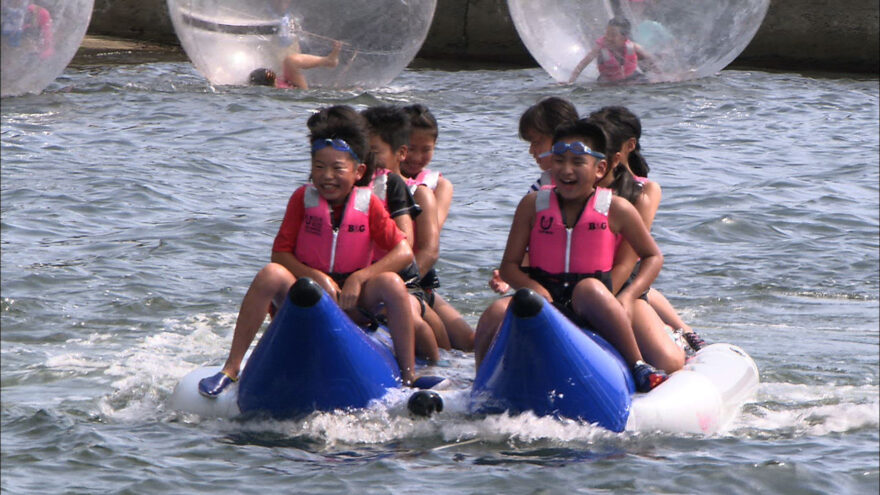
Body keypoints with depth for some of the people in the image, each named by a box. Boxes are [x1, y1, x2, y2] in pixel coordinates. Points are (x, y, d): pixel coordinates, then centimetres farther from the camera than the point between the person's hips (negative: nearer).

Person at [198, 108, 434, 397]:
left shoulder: (369, 204, -4)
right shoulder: (303, 198, -2)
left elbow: (404, 253, -12)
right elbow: (280, 253, -5)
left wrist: (358, 278, -23)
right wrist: (318, 278, -20)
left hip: (351, 299, 0)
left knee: (391, 283, -28)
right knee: (270, 275, -29)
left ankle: (409, 376, -21)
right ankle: (231, 369, -26)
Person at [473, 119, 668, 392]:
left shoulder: (616, 209, 3)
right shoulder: (533, 205, 6)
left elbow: (653, 256, 11)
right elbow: (509, 265, 5)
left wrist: (628, 296, -7)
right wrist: (534, 287, -17)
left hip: (590, 315, -1)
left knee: (589, 288, -37)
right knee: (496, 313, -29)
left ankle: (639, 367, -28)